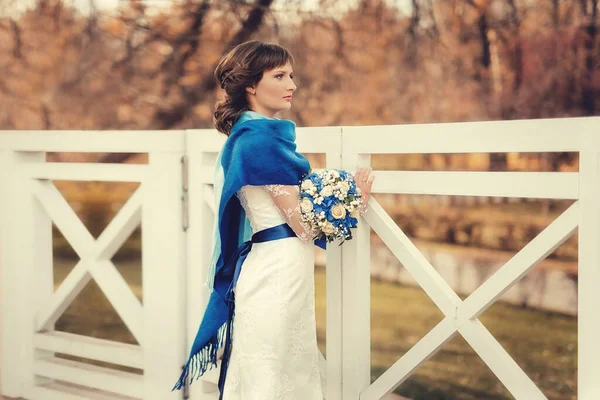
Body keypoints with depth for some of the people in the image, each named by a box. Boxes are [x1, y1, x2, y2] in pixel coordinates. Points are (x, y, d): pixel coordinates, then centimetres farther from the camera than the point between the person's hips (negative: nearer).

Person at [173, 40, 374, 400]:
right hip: (277, 270, -10)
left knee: (291, 366, 15)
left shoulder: (252, 134, 14)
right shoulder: (261, 138, -15)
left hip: (277, 266, 10)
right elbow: (303, 224, -14)